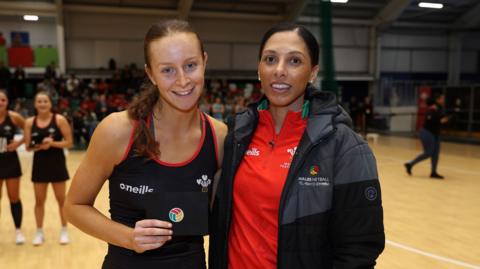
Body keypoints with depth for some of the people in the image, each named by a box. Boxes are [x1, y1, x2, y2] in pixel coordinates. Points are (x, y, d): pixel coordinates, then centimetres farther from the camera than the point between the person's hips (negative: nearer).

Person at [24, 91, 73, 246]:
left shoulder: (59, 120, -8)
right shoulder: (29, 122, 0)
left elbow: (69, 143, -9)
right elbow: (28, 147, 1)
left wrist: (53, 143, -23)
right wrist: (39, 146, -18)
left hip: (57, 163, -2)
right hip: (39, 164, 2)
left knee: (61, 199, 8)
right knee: (39, 200, 9)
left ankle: (64, 231, 22)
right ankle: (39, 233, 23)